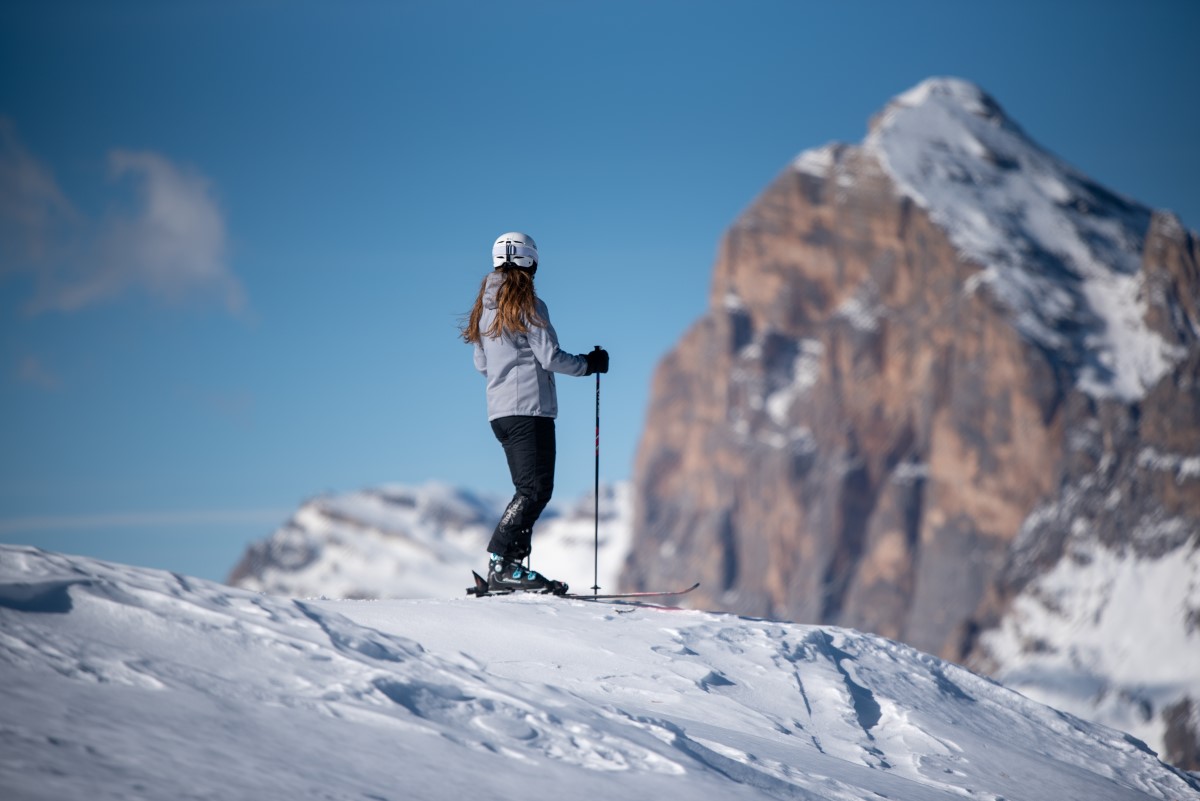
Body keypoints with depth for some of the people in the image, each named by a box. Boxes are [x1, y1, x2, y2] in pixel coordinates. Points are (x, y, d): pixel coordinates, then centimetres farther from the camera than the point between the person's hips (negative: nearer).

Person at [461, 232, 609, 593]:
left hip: (499, 411, 8)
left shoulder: (485, 307, 13)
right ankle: (500, 564, -20)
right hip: (530, 408, -8)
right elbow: (550, 357, -12)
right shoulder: (528, 305, -10)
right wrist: (588, 363, 3)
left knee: (529, 489, 12)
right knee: (536, 488, -11)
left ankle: (513, 566, 5)